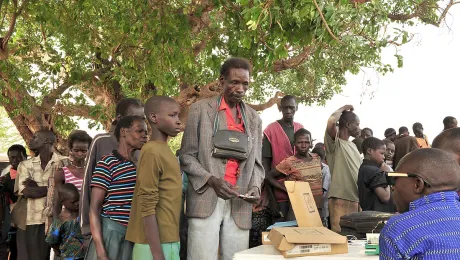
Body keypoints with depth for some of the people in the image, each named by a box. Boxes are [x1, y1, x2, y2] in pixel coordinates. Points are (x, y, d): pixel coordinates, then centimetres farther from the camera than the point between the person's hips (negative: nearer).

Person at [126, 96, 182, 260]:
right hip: (156, 246, -8)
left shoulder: (164, 150, 12)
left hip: (167, 242, 8)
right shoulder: (152, 152, -15)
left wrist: (168, 246, 17)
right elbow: (147, 208, -19)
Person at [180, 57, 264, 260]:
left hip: (239, 203, 3)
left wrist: (255, 186, -6)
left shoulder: (254, 119, 16)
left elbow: (256, 163, 15)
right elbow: (187, 156, 1)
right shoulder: (200, 109, 4)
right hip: (206, 199, -3)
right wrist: (211, 180, -14)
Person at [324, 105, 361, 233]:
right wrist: (343, 108, -7)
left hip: (357, 200, 8)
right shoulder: (335, 143, -6)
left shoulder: (353, 146, 19)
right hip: (341, 200, -8)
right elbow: (331, 121, -26)